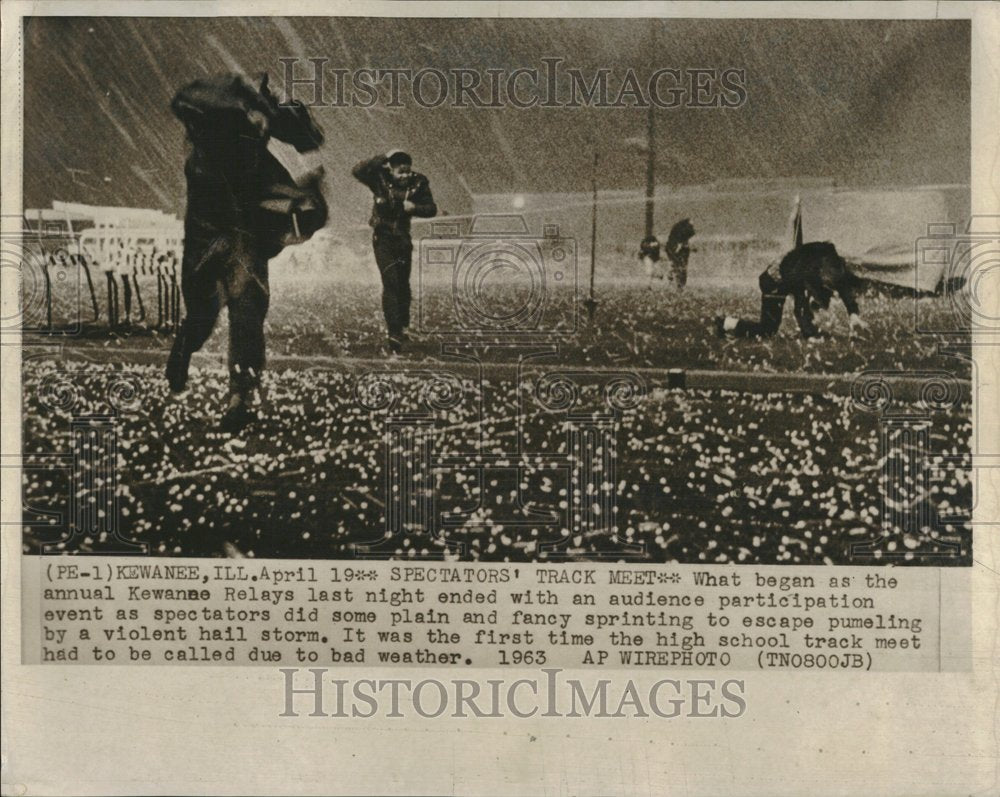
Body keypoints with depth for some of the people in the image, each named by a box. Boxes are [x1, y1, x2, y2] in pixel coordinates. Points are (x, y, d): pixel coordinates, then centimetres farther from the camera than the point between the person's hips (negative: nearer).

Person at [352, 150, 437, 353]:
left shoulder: (418, 183, -6)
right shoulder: (380, 179, -12)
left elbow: (432, 210, -3)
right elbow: (357, 172, -26)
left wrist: (414, 207, -22)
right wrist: (381, 159, -29)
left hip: (403, 239, 4)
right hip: (383, 239, -3)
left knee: (403, 284, 13)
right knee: (391, 283, -14)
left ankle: (402, 325, 34)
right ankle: (394, 333, -16)